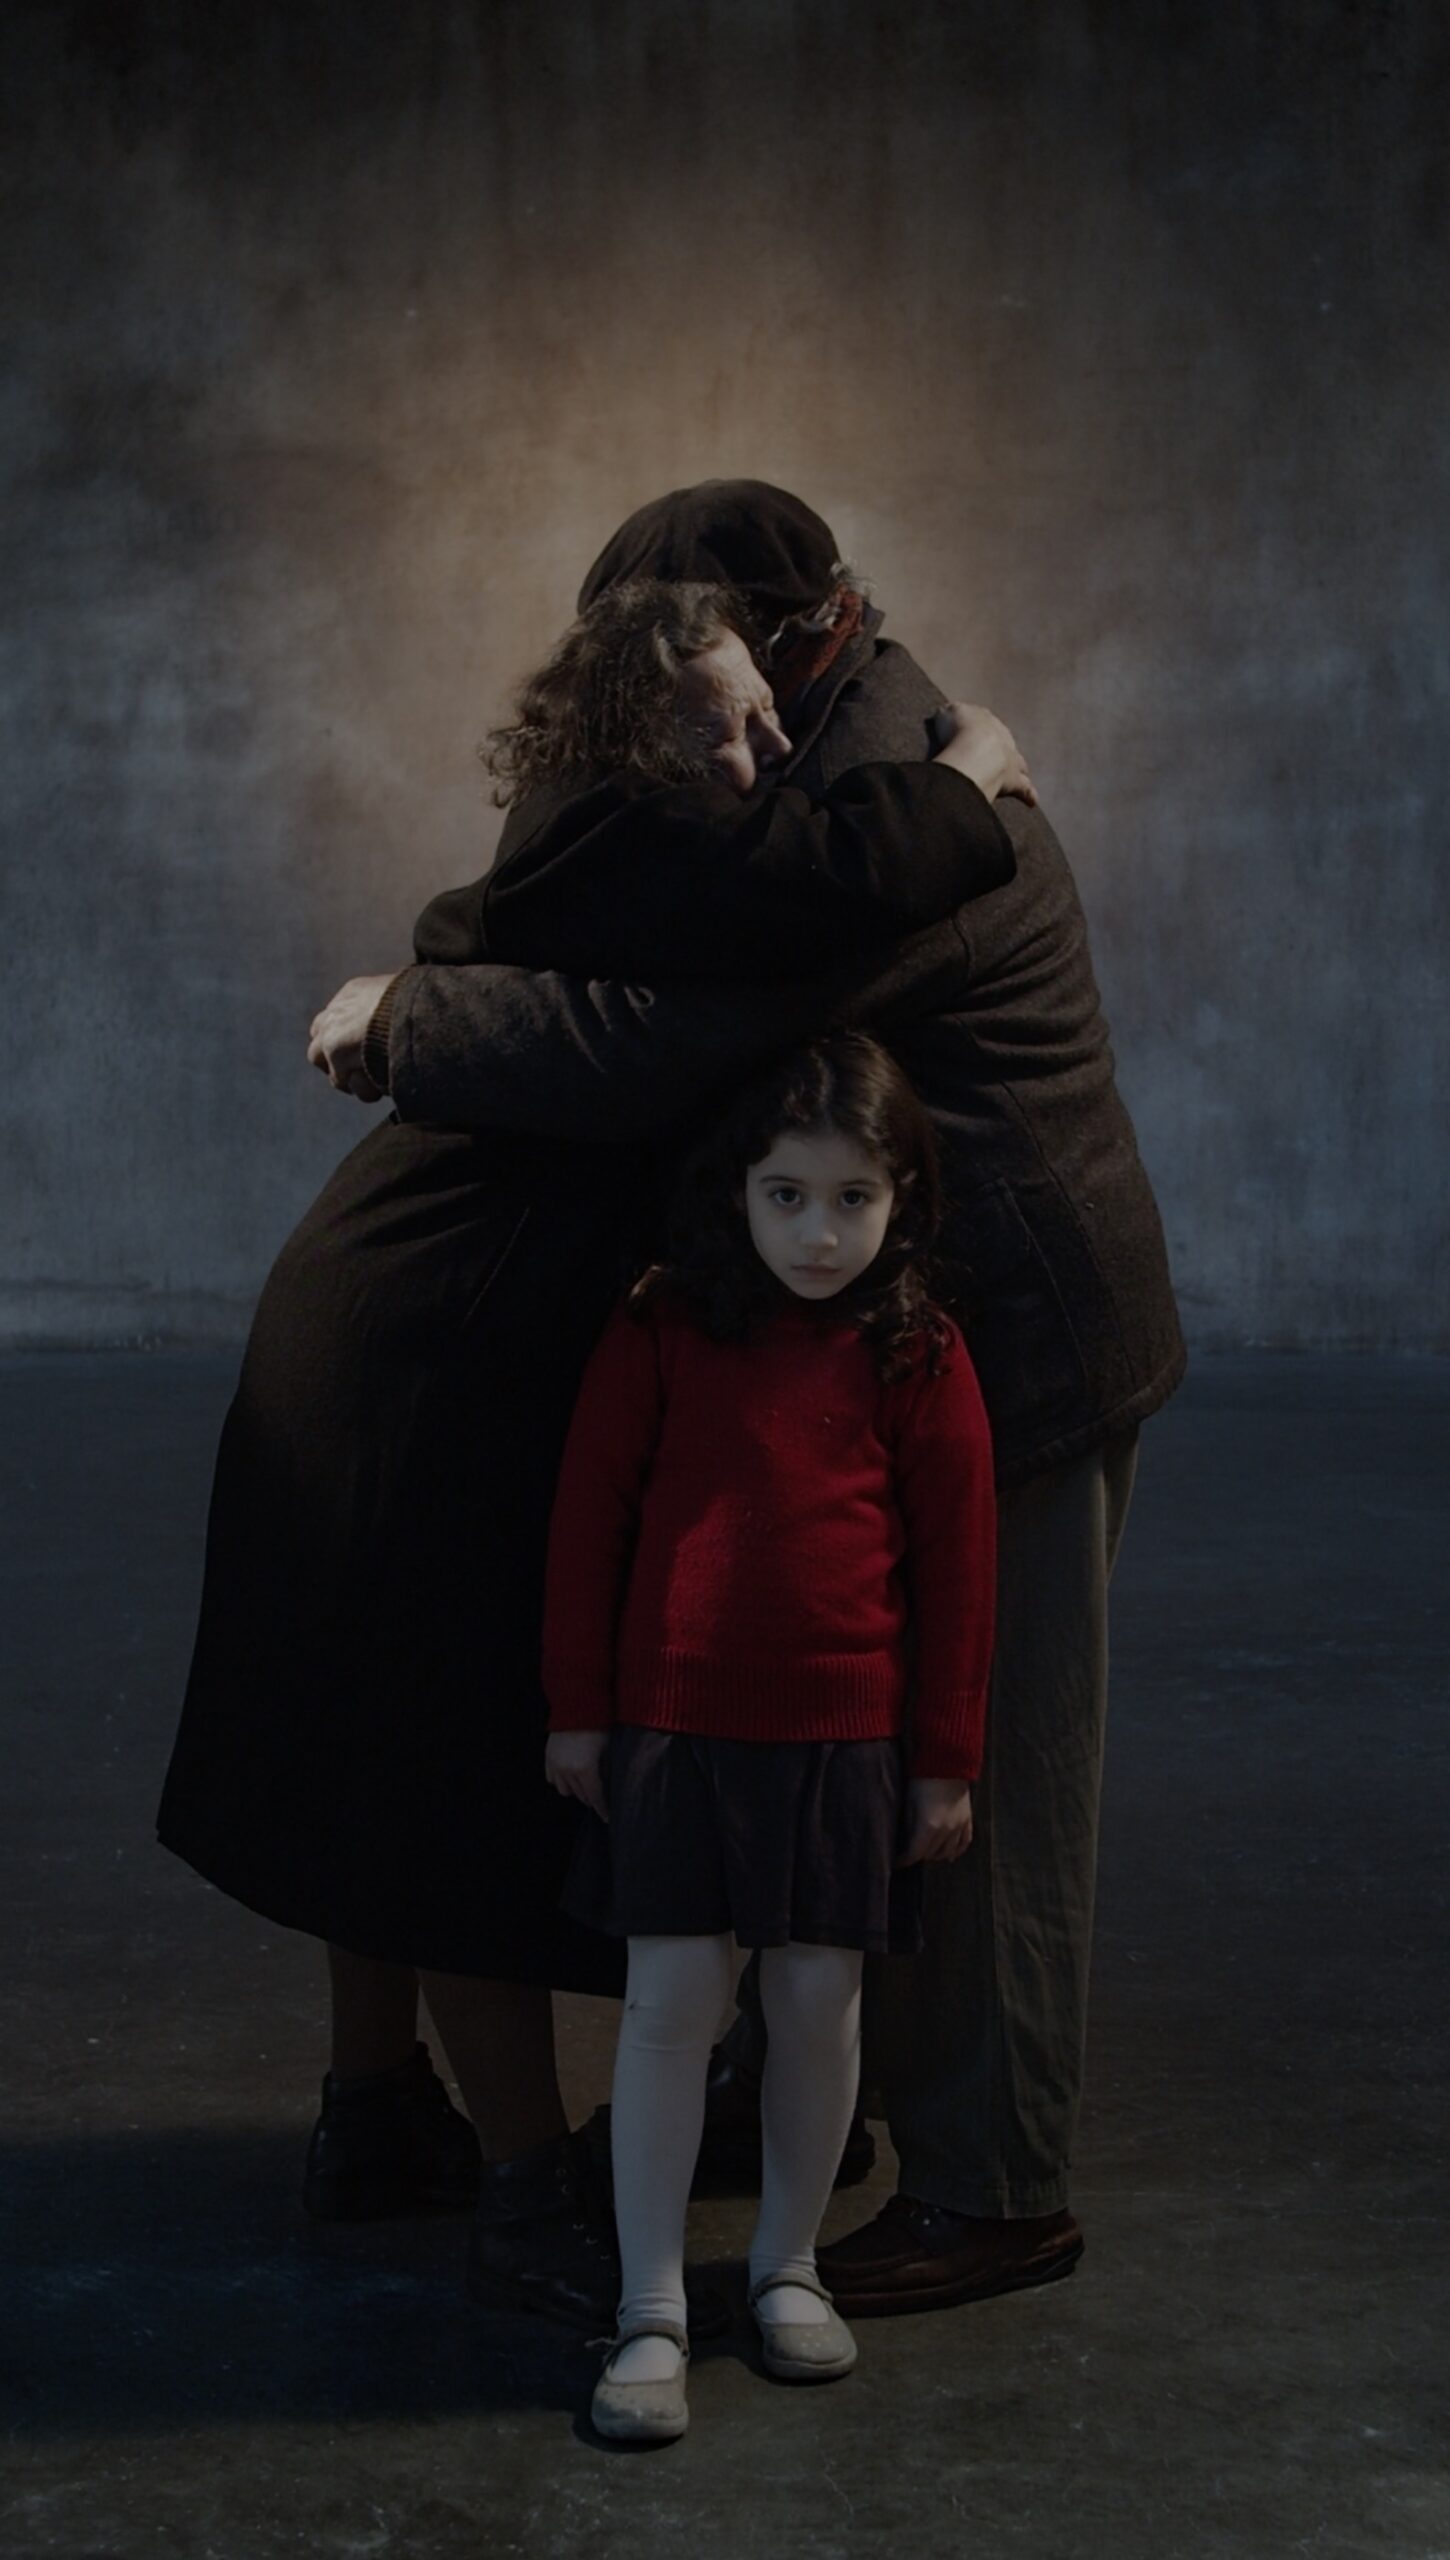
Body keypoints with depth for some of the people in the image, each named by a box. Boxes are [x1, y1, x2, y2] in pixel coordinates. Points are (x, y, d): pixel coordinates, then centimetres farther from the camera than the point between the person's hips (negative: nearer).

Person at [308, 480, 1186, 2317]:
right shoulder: (836, 751, 8)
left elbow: (655, 1046, -34)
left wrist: (407, 1023, -21)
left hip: (1012, 1352, -10)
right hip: (907, 1340, 10)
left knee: (979, 1777, 0)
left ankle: (993, 2192, 13)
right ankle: (790, 2085, 35)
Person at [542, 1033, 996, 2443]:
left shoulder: (919, 1359, -2)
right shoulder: (663, 1331, -3)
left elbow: (957, 1563, 2)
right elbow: (589, 1517, 3)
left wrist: (947, 1758, 3)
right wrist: (576, 1710, 4)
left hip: (843, 1732, 1)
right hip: (672, 1720, 0)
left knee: (818, 1998, 7)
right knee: (670, 1997, 0)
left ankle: (787, 2263, 27)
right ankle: (650, 2307, 9)